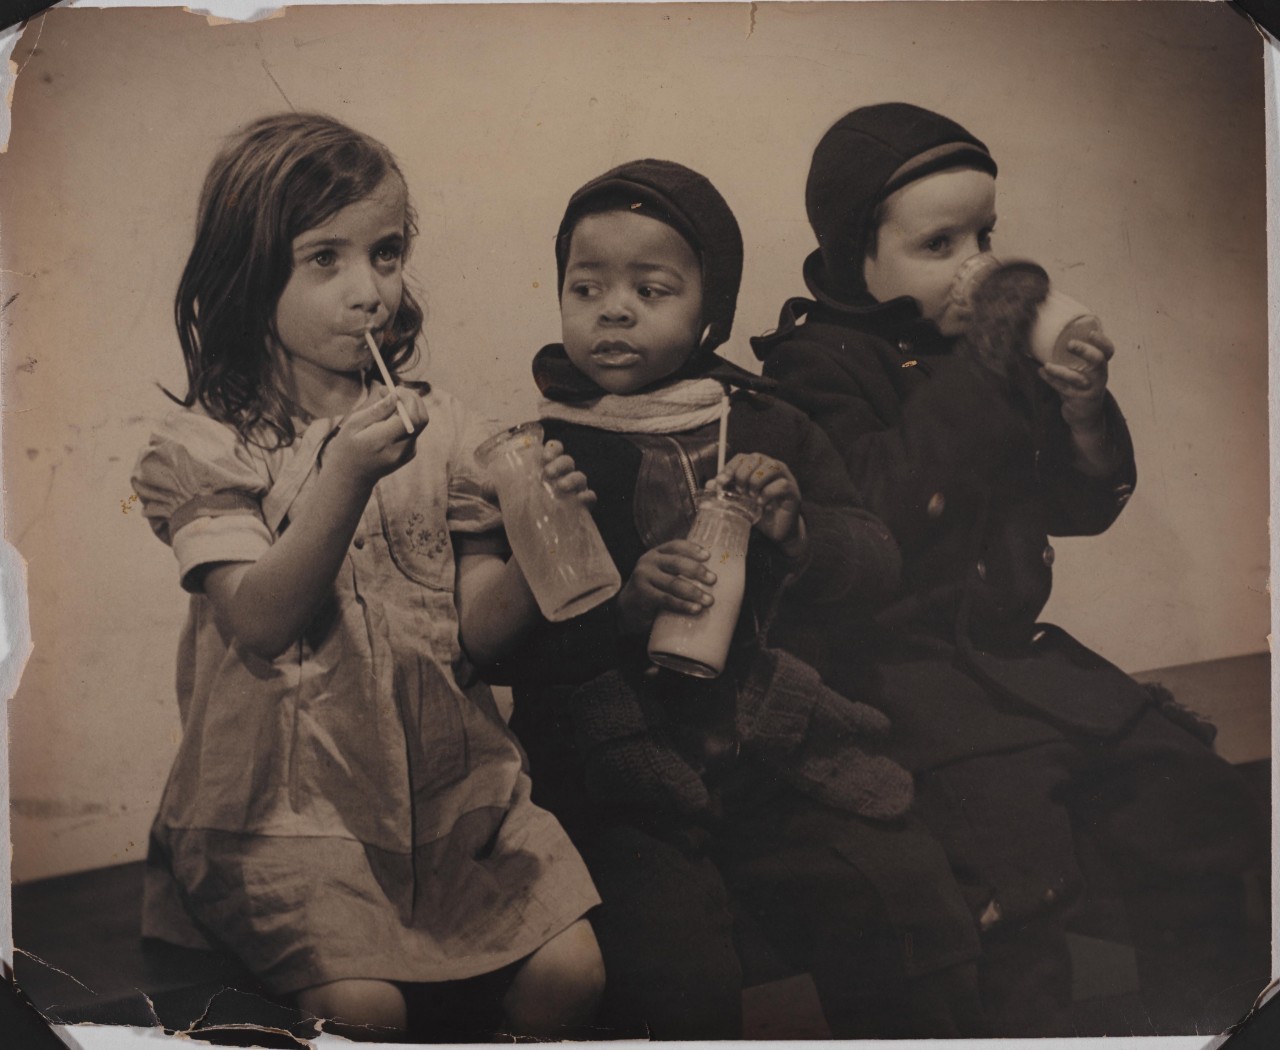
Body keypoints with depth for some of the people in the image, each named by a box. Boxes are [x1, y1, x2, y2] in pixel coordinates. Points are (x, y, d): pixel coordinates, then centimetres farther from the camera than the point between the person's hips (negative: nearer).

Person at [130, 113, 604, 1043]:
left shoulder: (437, 429, 6)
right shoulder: (207, 448, -4)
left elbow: (482, 627, 1)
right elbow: (259, 622, -17)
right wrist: (346, 476, -28)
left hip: (450, 776, 3)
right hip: (287, 799, -3)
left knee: (569, 972, -11)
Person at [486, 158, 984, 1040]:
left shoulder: (767, 428, 13)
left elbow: (878, 566, 13)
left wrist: (800, 533, -7)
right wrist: (623, 603, -20)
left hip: (783, 751, 3)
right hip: (621, 779, -3)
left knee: (921, 921, -9)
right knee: (675, 978, -24)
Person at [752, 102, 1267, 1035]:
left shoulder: (998, 348, 12)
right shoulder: (821, 364, -9)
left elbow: (1082, 506, 15)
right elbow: (877, 517, -26)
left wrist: (1083, 413, -5)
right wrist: (979, 377, -24)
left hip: (1012, 645, 7)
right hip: (901, 667, -7)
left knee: (1189, 796, 4)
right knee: (1011, 830, -26)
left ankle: (1199, 1019, 24)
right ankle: (1021, 1026, -3)